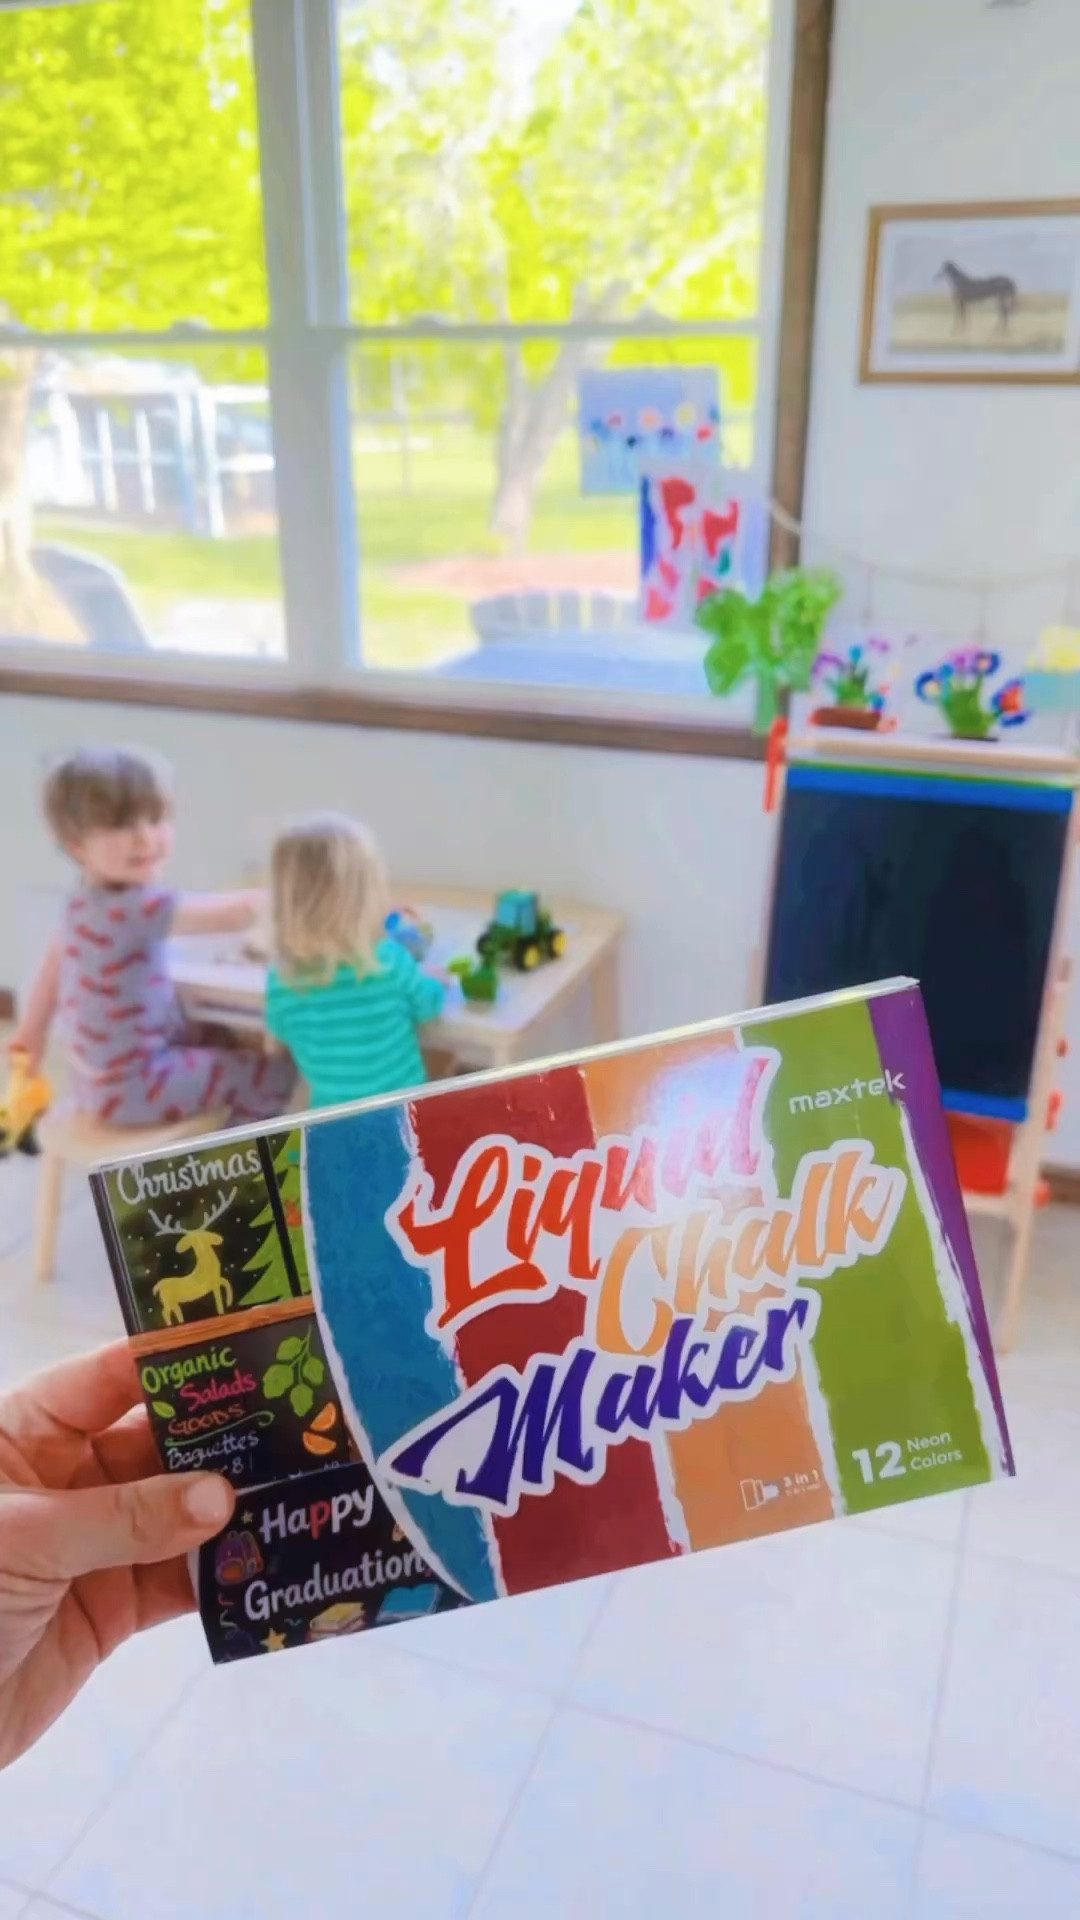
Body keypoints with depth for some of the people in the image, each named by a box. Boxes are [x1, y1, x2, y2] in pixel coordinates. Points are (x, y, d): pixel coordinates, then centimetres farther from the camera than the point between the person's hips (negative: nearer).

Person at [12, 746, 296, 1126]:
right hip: (129, 1086, -10)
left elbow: (56, 957, 15)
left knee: (227, 1045, 30)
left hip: (106, 1073, 10)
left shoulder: (91, 898, 1)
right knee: (276, 1076, -10)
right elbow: (235, 914, -30)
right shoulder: (132, 908, -30)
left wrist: (33, 1028, 28)